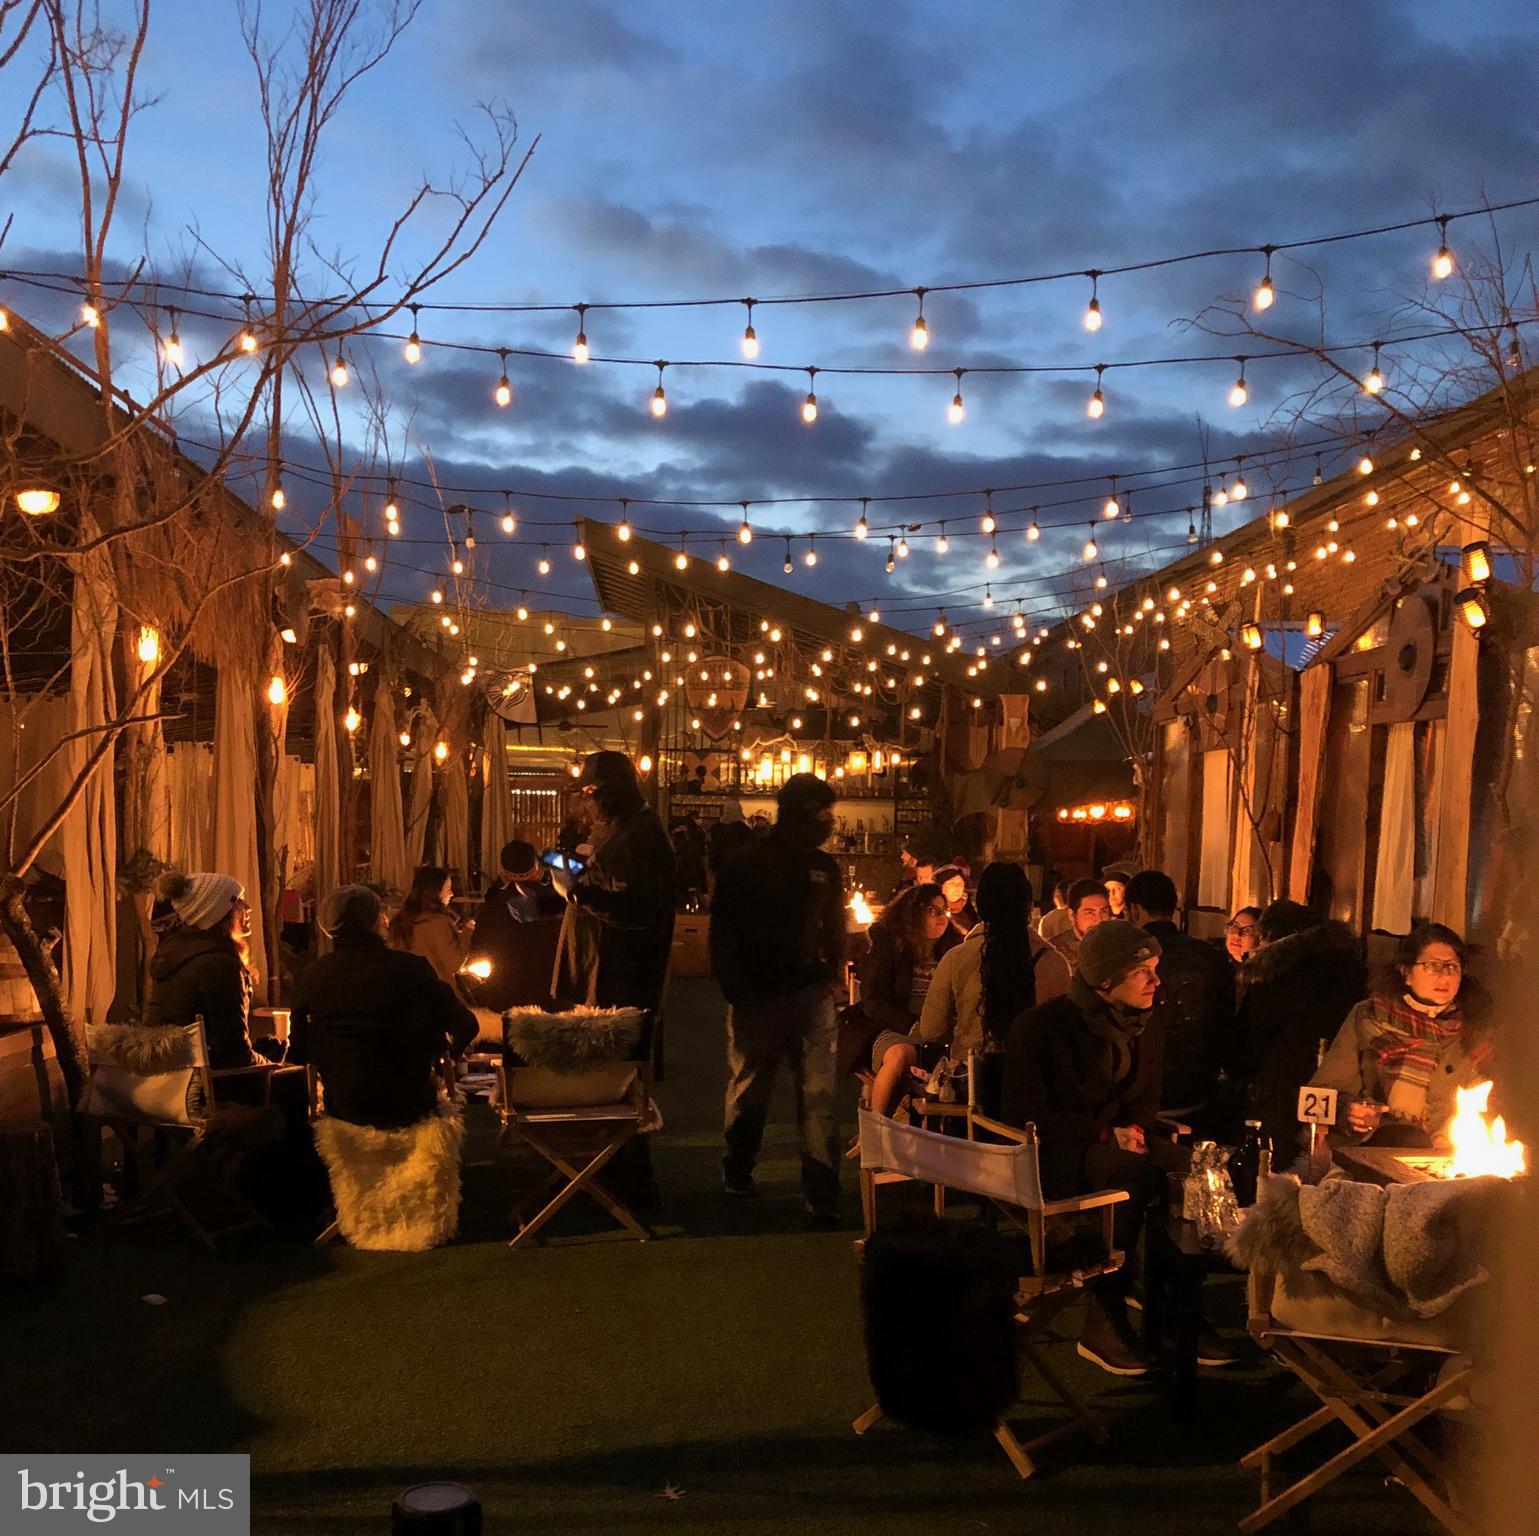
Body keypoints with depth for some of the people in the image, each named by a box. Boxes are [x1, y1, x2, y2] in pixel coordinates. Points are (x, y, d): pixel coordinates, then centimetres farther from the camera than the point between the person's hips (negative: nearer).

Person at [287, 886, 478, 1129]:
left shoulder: (310, 977, -5)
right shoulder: (410, 967, -11)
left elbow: (297, 1056, 2)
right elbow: (465, 1026, -5)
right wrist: (449, 1049, 19)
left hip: (343, 1111, 3)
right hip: (409, 1108, -2)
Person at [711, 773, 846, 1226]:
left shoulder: (823, 867, 9)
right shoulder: (744, 868, 0)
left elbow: (834, 929, 17)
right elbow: (723, 935, 0)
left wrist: (831, 974, 4)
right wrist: (736, 991, -8)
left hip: (810, 996, 2)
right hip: (756, 999, -2)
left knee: (818, 1096, -4)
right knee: (748, 1091, 8)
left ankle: (823, 1197, 1)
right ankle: (737, 1171, 25)